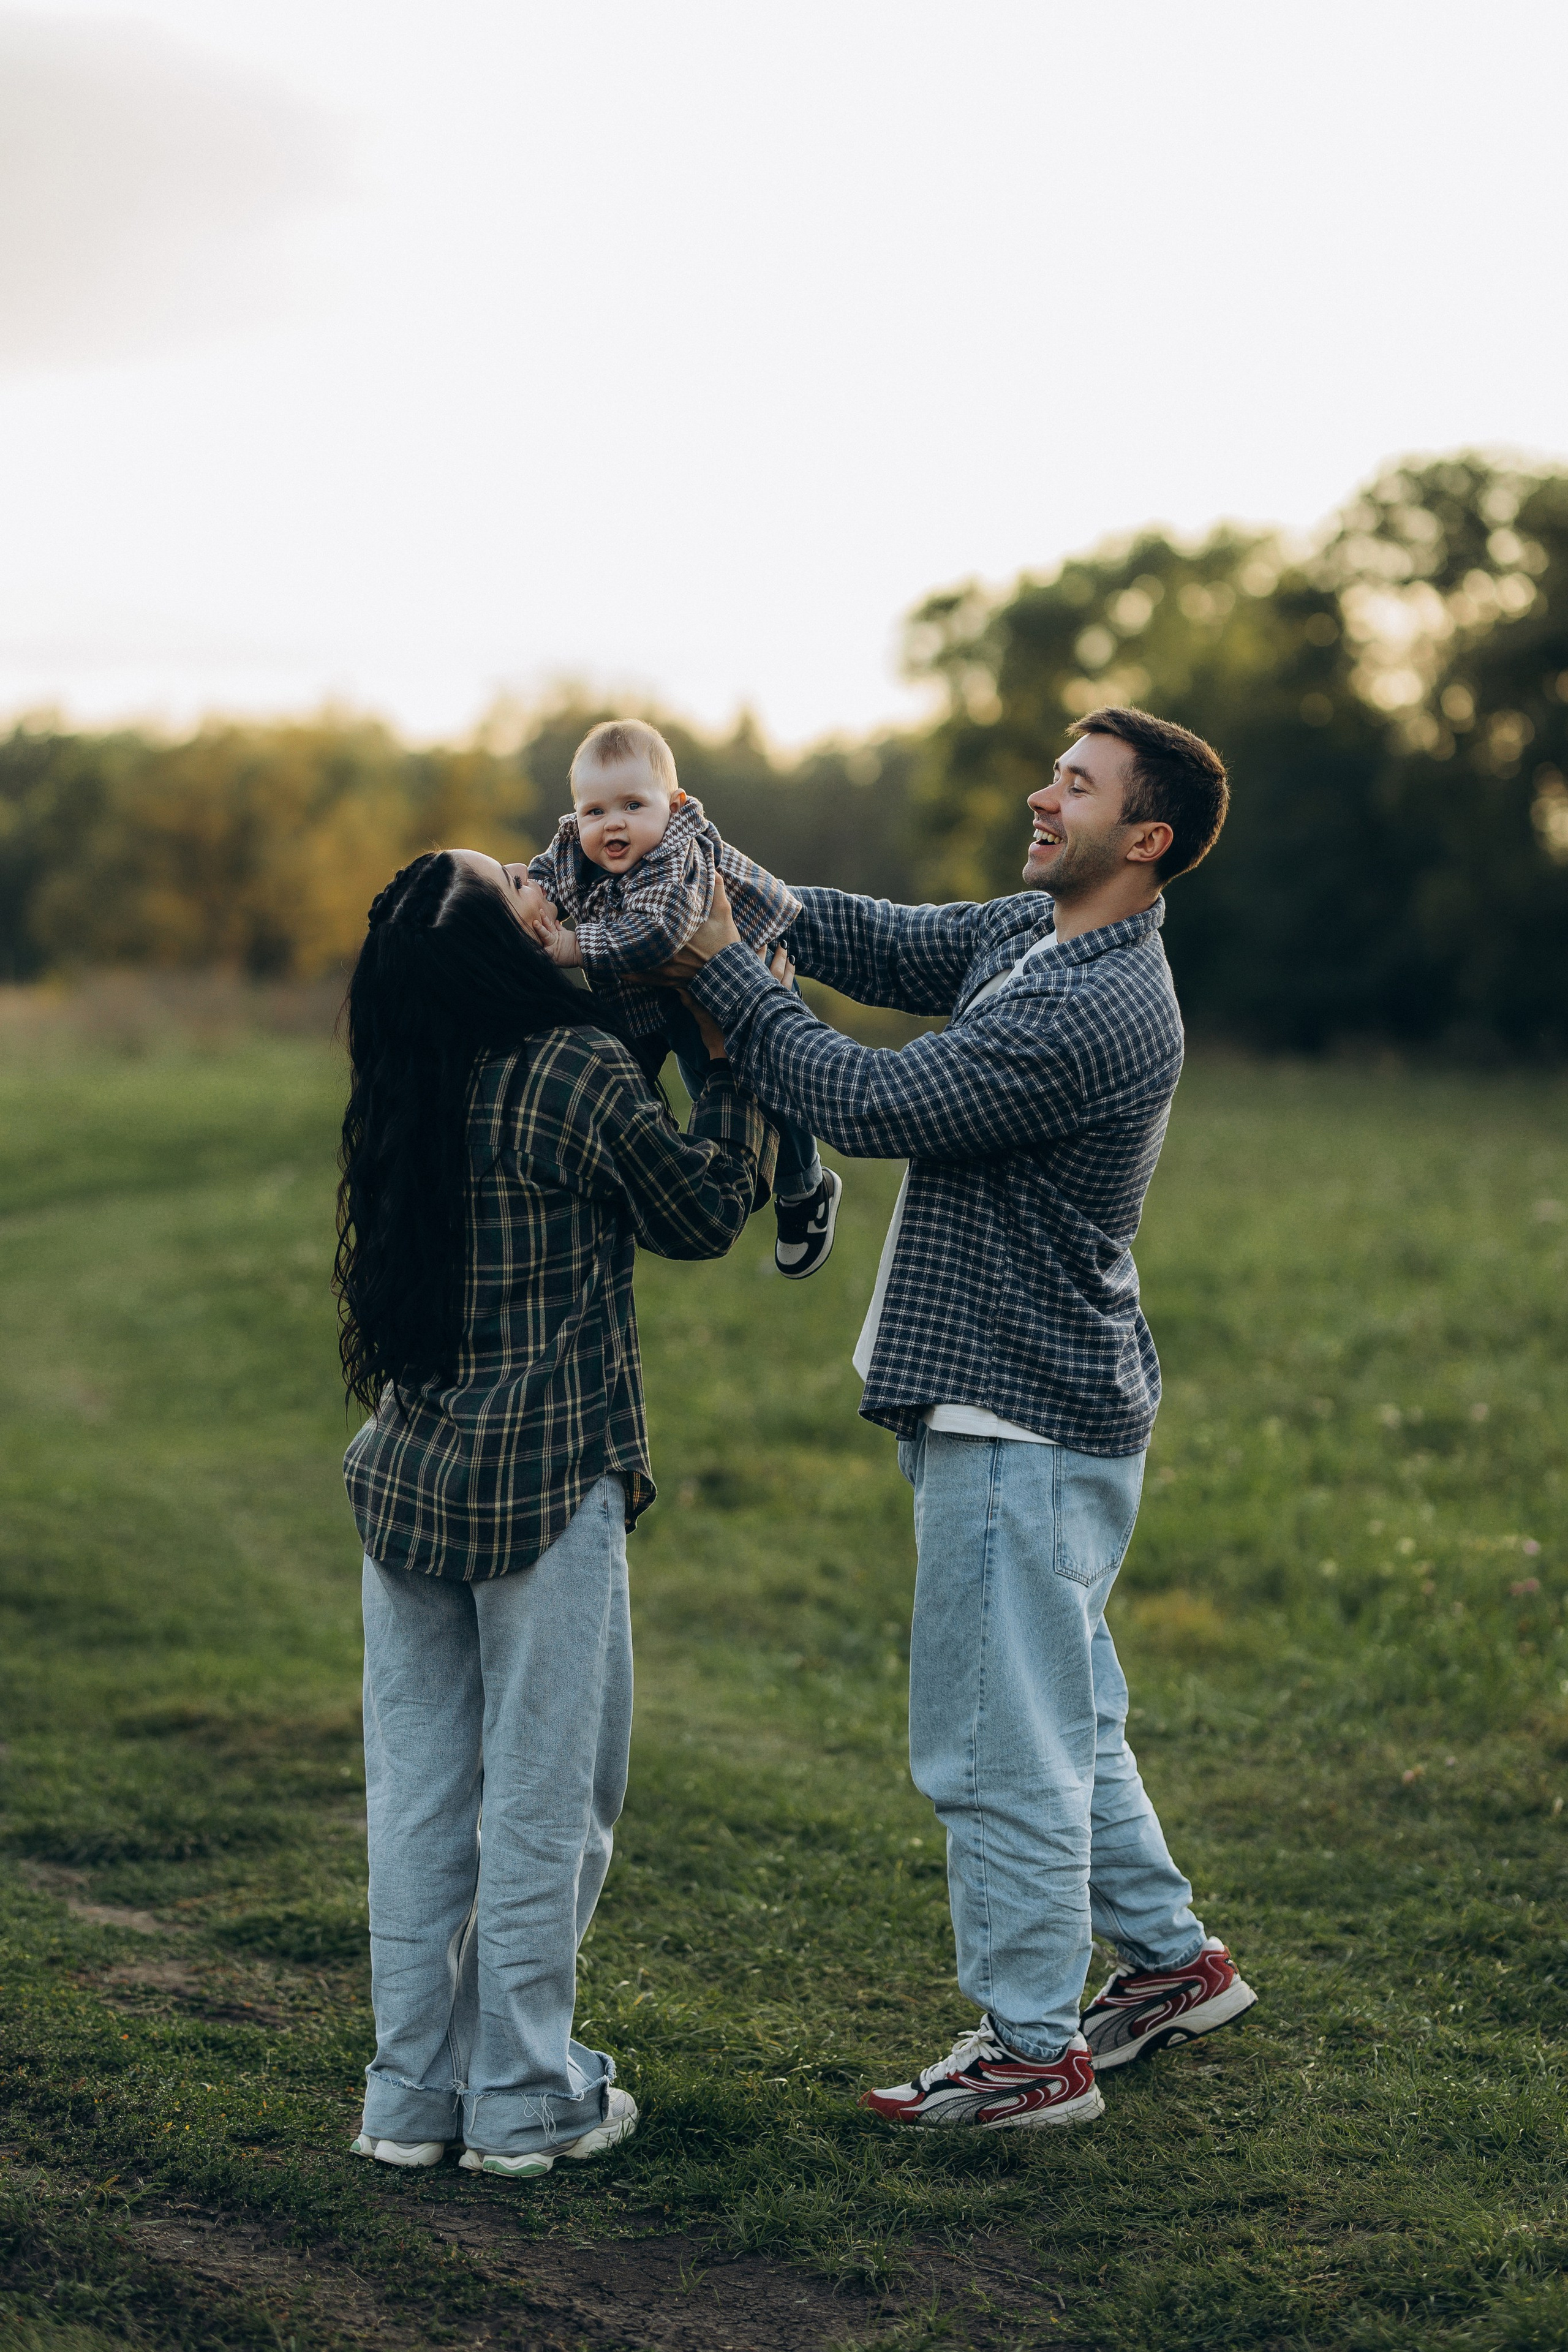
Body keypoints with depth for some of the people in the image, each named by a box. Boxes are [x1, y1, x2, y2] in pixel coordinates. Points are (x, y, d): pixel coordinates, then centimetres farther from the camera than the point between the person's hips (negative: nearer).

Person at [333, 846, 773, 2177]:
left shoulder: (401, 1091, 5)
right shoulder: (581, 1072, -15)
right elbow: (704, 1215, 0)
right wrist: (732, 1053, 9)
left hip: (407, 1473, 6)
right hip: (546, 1488, -6)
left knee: (417, 1792, 12)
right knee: (545, 1798, 6)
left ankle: (409, 2094, 21)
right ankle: (522, 2100, 15)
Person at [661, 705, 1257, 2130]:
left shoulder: (1099, 1013, -23)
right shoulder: (1031, 938, 8)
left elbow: (869, 1103, -24)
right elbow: (868, 941, 11)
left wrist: (721, 969, -17)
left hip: (1023, 1427, -10)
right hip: (1043, 1414, 10)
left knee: (996, 1745, 0)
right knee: (1066, 1719, 22)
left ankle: (1032, 2053, 13)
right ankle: (1173, 1960, 36)